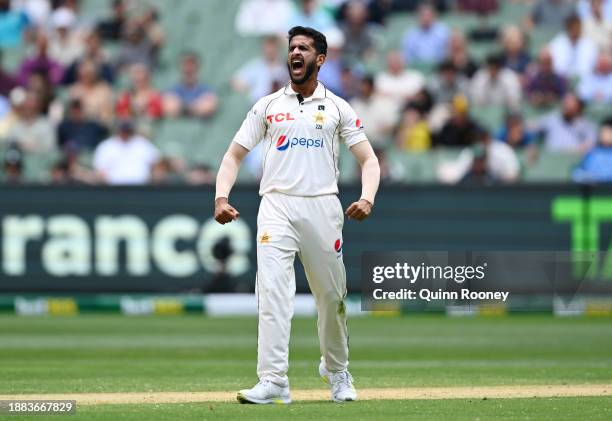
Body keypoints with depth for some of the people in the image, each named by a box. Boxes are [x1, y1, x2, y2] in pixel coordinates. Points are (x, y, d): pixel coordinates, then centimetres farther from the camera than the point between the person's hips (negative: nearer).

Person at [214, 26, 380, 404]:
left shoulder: (337, 108, 9)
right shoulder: (268, 106, 12)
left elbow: (369, 160, 5)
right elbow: (234, 155, 10)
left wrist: (367, 199, -15)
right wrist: (221, 196, -8)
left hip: (322, 206, 0)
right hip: (277, 206, 0)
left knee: (332, 295, 7)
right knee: (272, 289, -15)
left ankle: (337, 370, 30)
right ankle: (274, 381, -20)